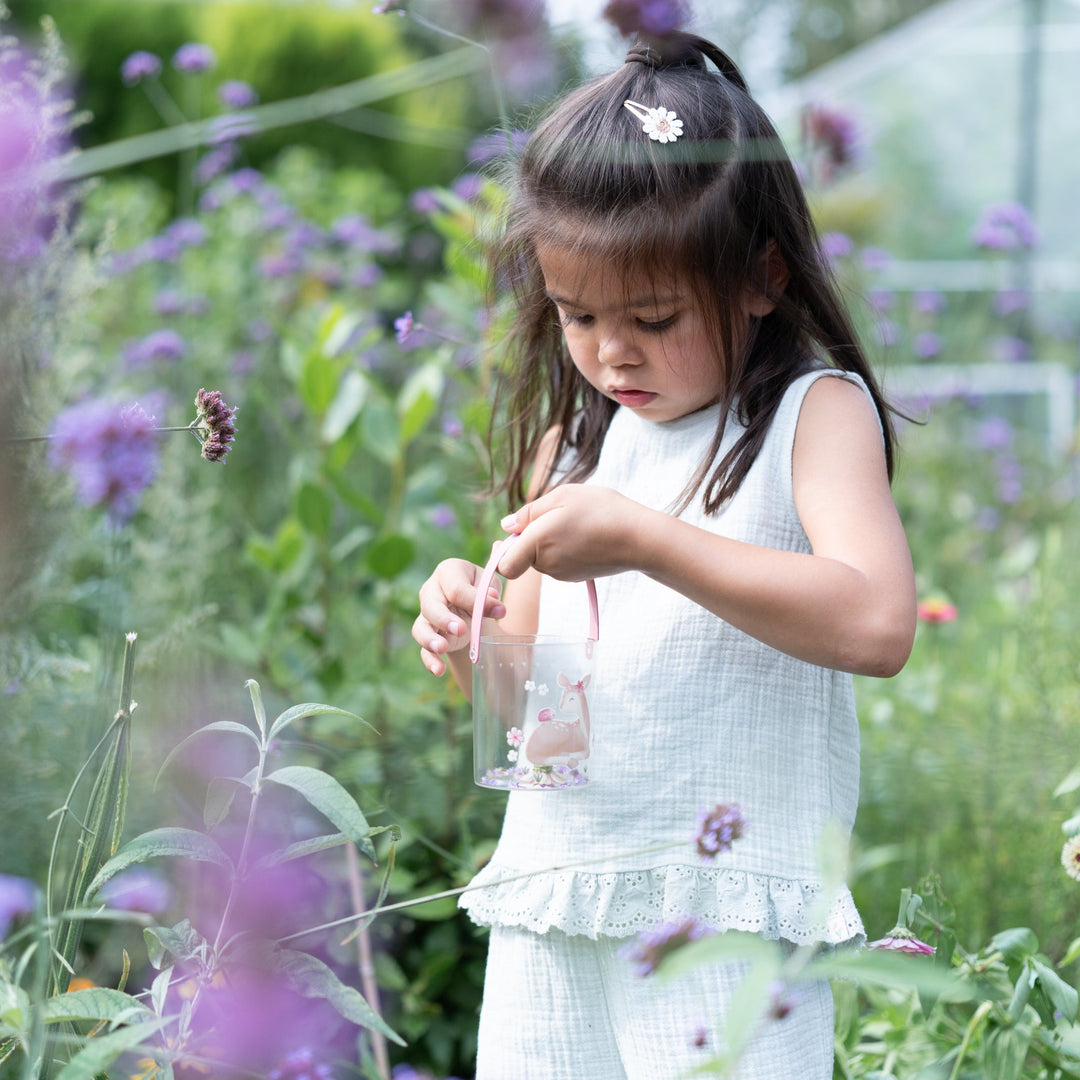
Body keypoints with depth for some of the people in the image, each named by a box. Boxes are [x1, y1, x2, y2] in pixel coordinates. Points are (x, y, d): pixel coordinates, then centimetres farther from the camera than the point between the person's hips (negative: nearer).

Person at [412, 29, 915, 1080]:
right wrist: (468, 642, -6)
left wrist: (643, 541, -23)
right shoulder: (570, 438, 13)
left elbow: (876, 624, -21)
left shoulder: (815, 412, -4)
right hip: (551, 903, 5)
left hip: (728, 904, -5)